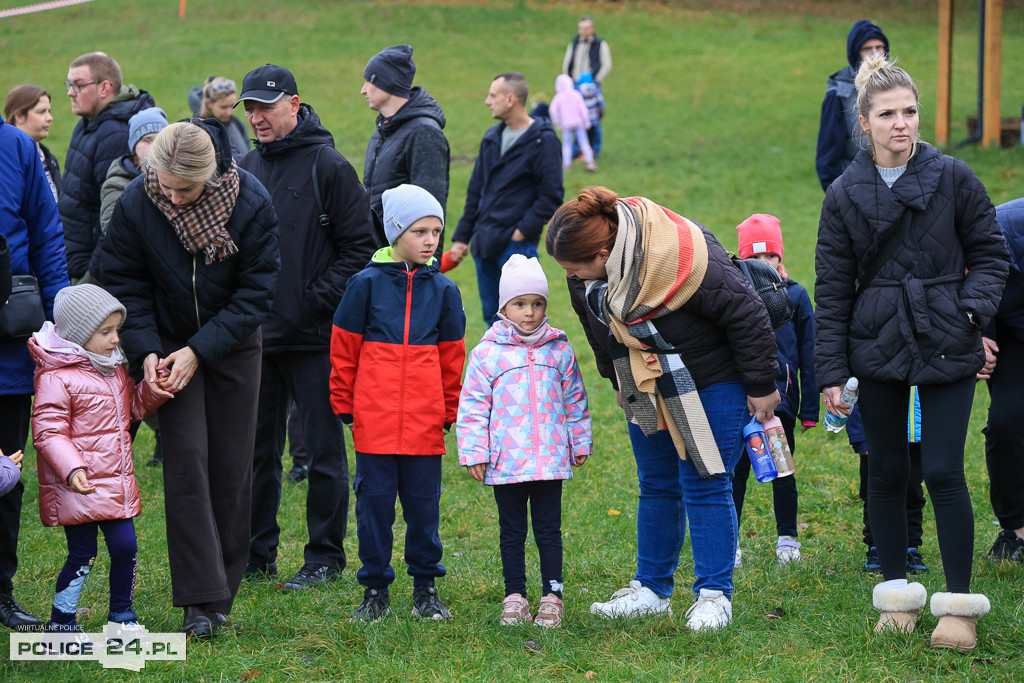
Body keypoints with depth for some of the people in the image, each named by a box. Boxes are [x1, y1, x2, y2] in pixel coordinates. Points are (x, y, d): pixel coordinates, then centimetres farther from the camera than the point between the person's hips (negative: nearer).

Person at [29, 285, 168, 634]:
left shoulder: (114, 368, 12)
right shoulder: (57, 379, -15)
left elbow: (132, 407, 25)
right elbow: (48, 433, -18)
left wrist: (152, 391, 4)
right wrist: (71, 469, -30)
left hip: (116, 482, 7)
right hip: (79, 487, -7)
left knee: (125, 546, 4)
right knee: (83, 554, -2)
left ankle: (121, 613, 21)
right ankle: (61, 621, 13)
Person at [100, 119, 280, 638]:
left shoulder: (250, 203, -20)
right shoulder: (135, 204, -18)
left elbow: (256, 290, -14)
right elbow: (125, 284, -6)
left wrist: (199, 350, -20)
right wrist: (147, 351, -18)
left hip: (232, 343, 0)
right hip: (169, 344, 0)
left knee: (231, 467, 2)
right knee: (186, 459, -12)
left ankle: (222, 591, 15)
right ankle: (201, 599, -11)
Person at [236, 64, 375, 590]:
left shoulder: (328, 167, -6)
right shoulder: (245, 170, 11)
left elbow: (359, 245, -7)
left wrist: (319, 300, -14)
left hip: (314, 337, -6)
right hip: (257, 335, 6)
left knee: (323, 448, 2)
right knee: (256, 447, 11)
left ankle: (325, 555, 10)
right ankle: (255, 552, 20)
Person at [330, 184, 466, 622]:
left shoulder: (443, 290, 6)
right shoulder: (367, 284, -1)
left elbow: (452, 356, 13)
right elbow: (343, 351, 4)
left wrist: (451, 411, 12)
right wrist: (343, 404, 4)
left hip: (424, 421, 2)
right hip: (374, 418, -2)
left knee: (423, 503, 6)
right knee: (374, 501, 4)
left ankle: (426, 587, 17)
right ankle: (375, 590, 13)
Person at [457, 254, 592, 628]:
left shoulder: (560, 351, 5)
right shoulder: (486, 354, -2)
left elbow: (575, 401, 14)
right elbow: (473, 406, 0)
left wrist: (580, 443, 15)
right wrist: (473, 452, -4)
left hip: (550, 458, 1)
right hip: (505, 462, -1)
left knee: (549, 530, 4)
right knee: (512, 531, 8)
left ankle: (552, 595, 11)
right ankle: (514, 596, 15)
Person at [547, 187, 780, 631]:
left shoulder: (684, 257, -33)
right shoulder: (588, 275, -11)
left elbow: (748, 316, -22)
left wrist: (761, 386, -14)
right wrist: (618, 381, 19)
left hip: (711, 387, -6)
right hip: (648, 390, 6)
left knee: (704, 486, -7)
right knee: (656, 486, 11)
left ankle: (714, 595, 0)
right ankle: (651, 590, 20)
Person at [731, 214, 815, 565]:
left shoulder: (795, 296, 4)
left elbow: (808, 356, 6)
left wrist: (810, 408, 2)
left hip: (781, 397, 0)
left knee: (782, 470, 6)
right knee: (736, 469, 0)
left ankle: (788, 539, 16)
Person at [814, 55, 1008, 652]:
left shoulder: (953, 178, -2)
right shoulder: (845, 195, 2)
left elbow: (990, 255, 5)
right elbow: (833, 290, 4)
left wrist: (972, 310, -12)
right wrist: (831, 373, 1)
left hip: (947, 350, -2)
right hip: (876, 350, 2)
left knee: (944, 472, -7)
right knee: (887, 472, 7)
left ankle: (960, 605, 0)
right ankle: (898, 595, 20)